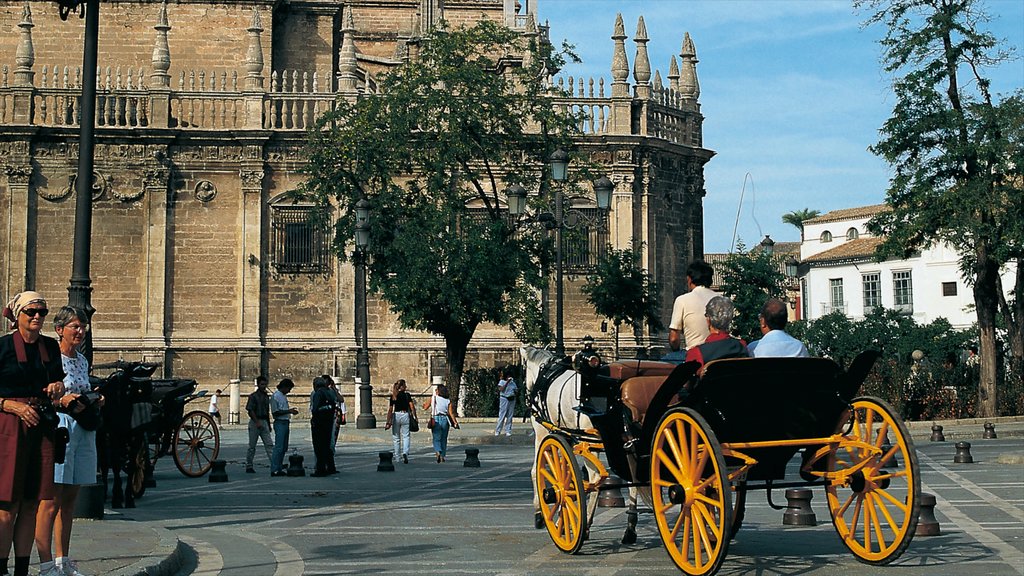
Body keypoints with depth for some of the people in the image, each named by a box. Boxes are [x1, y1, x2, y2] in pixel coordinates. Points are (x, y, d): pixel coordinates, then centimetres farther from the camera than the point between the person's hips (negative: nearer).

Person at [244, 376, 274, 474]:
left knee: (269, 444, -4)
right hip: (255, 422, -6)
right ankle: (249, 466, 11)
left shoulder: (266, 396, 14)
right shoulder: (253, 396, -7)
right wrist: (257, 422, -20)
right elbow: (250, 410, -13)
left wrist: (268, 424, 20)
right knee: (252, 446, 2)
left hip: (264, 422, 6)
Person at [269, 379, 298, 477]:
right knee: (279, 447, -12)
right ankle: (274, 470, -11)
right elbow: (275, 412, -16)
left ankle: (279, 468, 15)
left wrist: (291, 411, 8)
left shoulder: (284, 396, 17)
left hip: (286, 423, 10)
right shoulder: (276, 396, -11)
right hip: (280, 423, -10)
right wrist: (288, 411, -18)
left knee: (284, 447, 10)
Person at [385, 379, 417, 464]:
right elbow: (412, 407, -9)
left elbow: (390, 410, -2)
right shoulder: (407, 395, -3)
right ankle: (405, 452, -21)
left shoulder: (393, 396, 2)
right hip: (405, 415, -2)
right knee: (405, 436, 3)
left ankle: (397, 457, 17)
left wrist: (388, 422, -1)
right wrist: (415, 417, -1)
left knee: (396, 437, 12)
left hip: (396, 416, 2)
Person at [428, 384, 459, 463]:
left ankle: (438, 452, -27)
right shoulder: (448, 401, 3)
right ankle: (442, 456, 17)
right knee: (444, 439, 14)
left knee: (436, 439, -1)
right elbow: (451, 413, -6)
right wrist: (455, 422, -8)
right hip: (445, 419, 2)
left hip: (435, 419, -2)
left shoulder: (433, 398, -1)